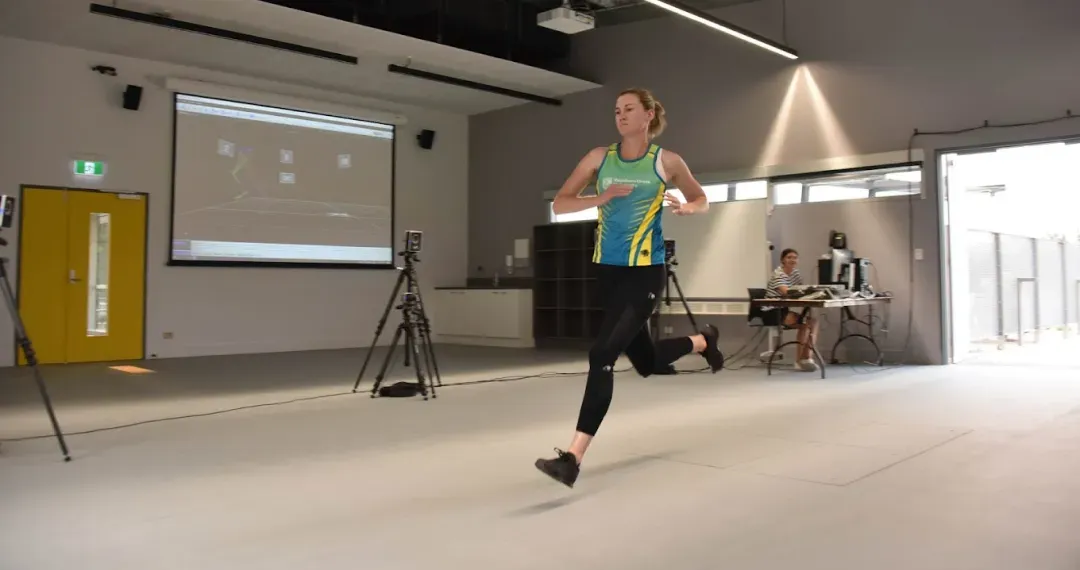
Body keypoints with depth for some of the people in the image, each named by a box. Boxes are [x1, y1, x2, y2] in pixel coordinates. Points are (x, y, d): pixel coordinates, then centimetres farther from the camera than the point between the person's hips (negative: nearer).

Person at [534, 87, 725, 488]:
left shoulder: (667, 162, 0)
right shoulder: (600, 157, 5)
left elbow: (702, 201, 13)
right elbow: (559, 204, 1)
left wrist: (684, 208, -11)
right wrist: (600, 198, -17)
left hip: (646, 272, -4)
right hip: (608, 270, 5)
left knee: (602, 353, -18)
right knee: (645, 362, 17)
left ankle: (573, 457, -15)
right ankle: (703, 341, 49)